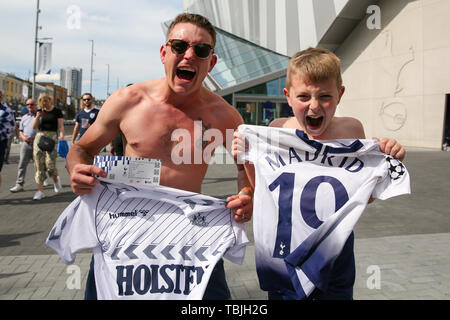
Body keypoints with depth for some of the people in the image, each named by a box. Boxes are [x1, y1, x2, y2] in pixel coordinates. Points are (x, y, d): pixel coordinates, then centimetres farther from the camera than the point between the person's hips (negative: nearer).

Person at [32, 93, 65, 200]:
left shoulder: (57, 111, 4)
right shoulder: (39, 111, 15)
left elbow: (61, 126, 0)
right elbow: (34, 127, 13)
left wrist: (62, 138, -15)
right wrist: (37, 117, -4)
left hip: (52, 137, -4)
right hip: (39, 136, 4)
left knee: (50, 164, -13)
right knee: (39, 164, -1)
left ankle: (56, 180, 19)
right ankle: (40, 190, 2)